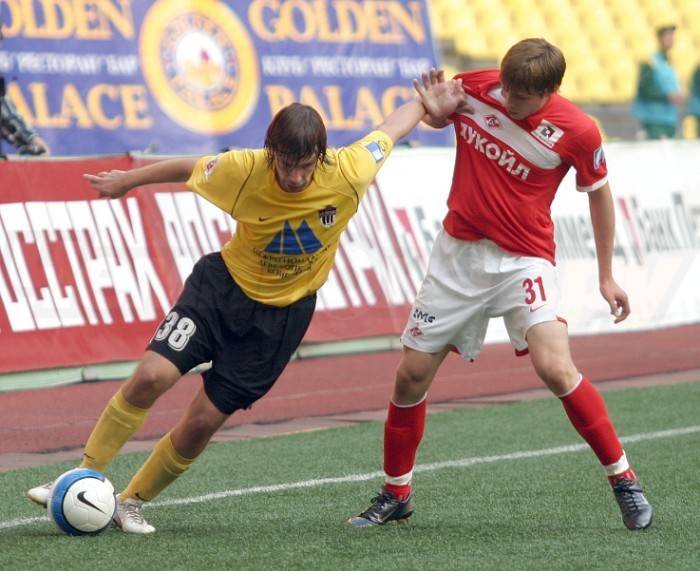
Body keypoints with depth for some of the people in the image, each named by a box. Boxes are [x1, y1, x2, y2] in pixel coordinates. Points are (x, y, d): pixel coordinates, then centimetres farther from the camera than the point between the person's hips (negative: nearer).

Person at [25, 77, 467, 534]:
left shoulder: (349, 175, -23)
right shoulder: (244, 170, -22)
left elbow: (391, 127, -5)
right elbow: (188, 168, -3)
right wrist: (126, 181, 9)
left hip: (283, 314, 0)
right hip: (223, 287, 0)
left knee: (204, 420, -4)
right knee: (152, 376, -18)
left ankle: (134, 501, 17)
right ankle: (84, 477, -1)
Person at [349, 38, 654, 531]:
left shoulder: (577, 131, -15)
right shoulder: (475, 88, -8)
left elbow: (599, 194, 2)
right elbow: (437, 118, 14)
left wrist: (607, 276, 6)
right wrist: (434, 108, -11)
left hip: (524, 260, -4)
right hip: (459, 251, 4)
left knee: (555, 368, -23)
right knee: (411, 374, 4)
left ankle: (624, 480, -7)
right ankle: (396, 495, 22)